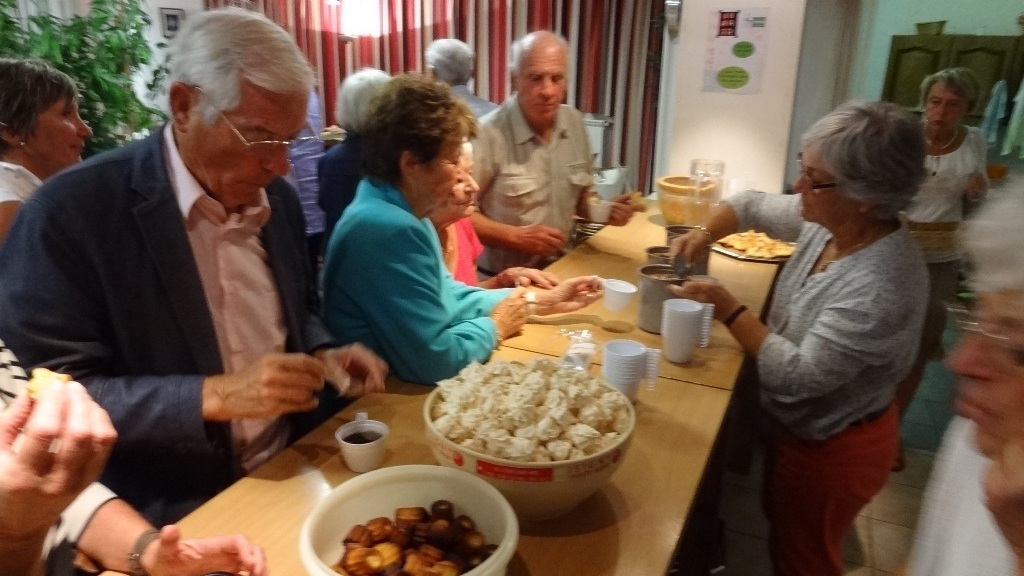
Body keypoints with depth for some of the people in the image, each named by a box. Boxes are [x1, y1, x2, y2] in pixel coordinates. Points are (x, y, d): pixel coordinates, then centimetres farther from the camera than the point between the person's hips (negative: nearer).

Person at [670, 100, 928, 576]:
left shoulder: (882, 284, -36)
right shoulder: (828, 221, -11)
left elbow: (799, 376, -32)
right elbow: (752, 205, 5)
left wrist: (728, 308, -29)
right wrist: (702, 236, -13)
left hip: (831, 447, -8)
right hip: (801, 425, 8)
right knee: (780, 520, 30)